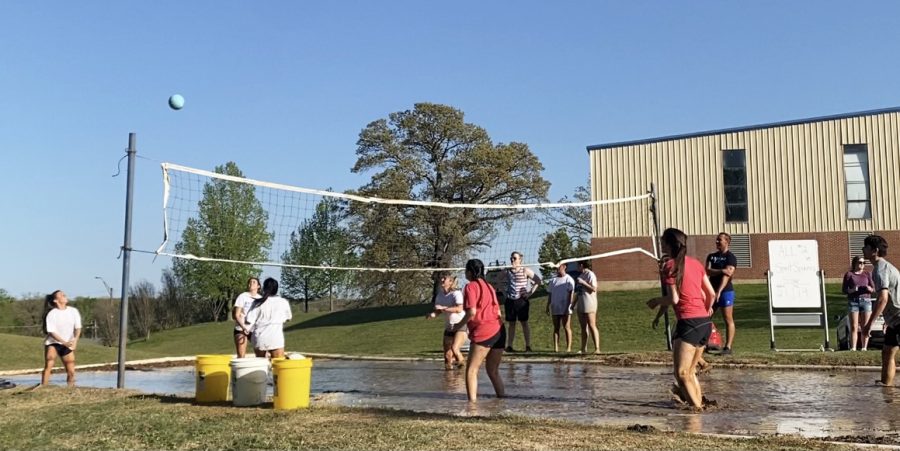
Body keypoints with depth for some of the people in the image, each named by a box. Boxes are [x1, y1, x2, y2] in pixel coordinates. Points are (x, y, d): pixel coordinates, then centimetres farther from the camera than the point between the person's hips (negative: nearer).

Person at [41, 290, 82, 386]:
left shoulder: (74, 311, -3)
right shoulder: (51, 314, -13)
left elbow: (78, 328, -2)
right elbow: (51, 332, -16)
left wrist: (75, 340, -20)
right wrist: (64, 342, -26)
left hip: (68, 345, 3)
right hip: (52, 343, -3)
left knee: (71, 371, 0)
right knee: (48, 365, -22)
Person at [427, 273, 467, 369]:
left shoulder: (456, 293, -15)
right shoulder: (440, 295, 5)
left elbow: (459, 309, -29)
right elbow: (437, 310, 8)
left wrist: (443, 308, -33)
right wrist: (433, 314, -15)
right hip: (448, 327, 6)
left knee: (454, 348, -23)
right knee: (447, 354, 3)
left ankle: (462, 363, 1)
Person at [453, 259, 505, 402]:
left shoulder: (471, 286, -4)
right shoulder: (488, 286, 18)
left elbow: (472, 312, -15)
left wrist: (459, 325, -2)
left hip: (483, 332, -8)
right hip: (499, 330, 8)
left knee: (471, 370, -3)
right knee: (493, 370, 17)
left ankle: (472, 401, -11)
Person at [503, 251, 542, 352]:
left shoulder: (525, 271, -2)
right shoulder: (507, 271, 8)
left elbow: (538, 280, 1)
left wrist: (530, 292, -5)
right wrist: (504, 292, 10)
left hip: (521, 300, -3)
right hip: (510, 300, 3)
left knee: (524, 323, 0)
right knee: (511, 324, 7)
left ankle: (528, 346, 3)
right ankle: (509, 346, 9)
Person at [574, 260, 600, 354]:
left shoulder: (590, 274, -7)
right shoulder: (581, 275, 19)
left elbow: (594, 289, -16)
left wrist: (583, 283, -20)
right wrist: (573, 304, 22)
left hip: (589, 304, -9)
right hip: (580, 305, 9)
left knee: (592, 326, -11)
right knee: (583, 327, 9)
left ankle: (597, 348, -12)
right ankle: (584, 349, 11)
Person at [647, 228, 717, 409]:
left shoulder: (670, 265, -7)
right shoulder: (695, 263, 13)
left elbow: (674, 299, -13)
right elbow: (711, 294, 15)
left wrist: (655, 301, 5)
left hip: (689, 322, -8)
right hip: (705, 322, 8)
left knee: (681, 374, -7)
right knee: (690, 372, 18)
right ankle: (700, 406, 21)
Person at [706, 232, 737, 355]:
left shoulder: (730, 257, -6)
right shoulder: (711, 256, 12)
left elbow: (727, 275, -18)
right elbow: (708, 271, -3)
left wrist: (719, 292, -28)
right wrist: (721, 270, -20)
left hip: (726, 291, -6)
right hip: (712, 291, 6)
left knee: (728, 319, -3)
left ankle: (728, 347, -2)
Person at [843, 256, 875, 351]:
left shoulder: (867, 274, 11)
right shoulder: (849, 274, 4)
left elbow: (873, 289, 10)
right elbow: (843, 290, 2)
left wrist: (870, 289, -13)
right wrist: (851, 290, -17)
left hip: (866, 301, 2)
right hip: (853, 301, -2)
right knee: (854, 327, -5)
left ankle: (864, 347, 5)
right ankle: (853, 348, -6)